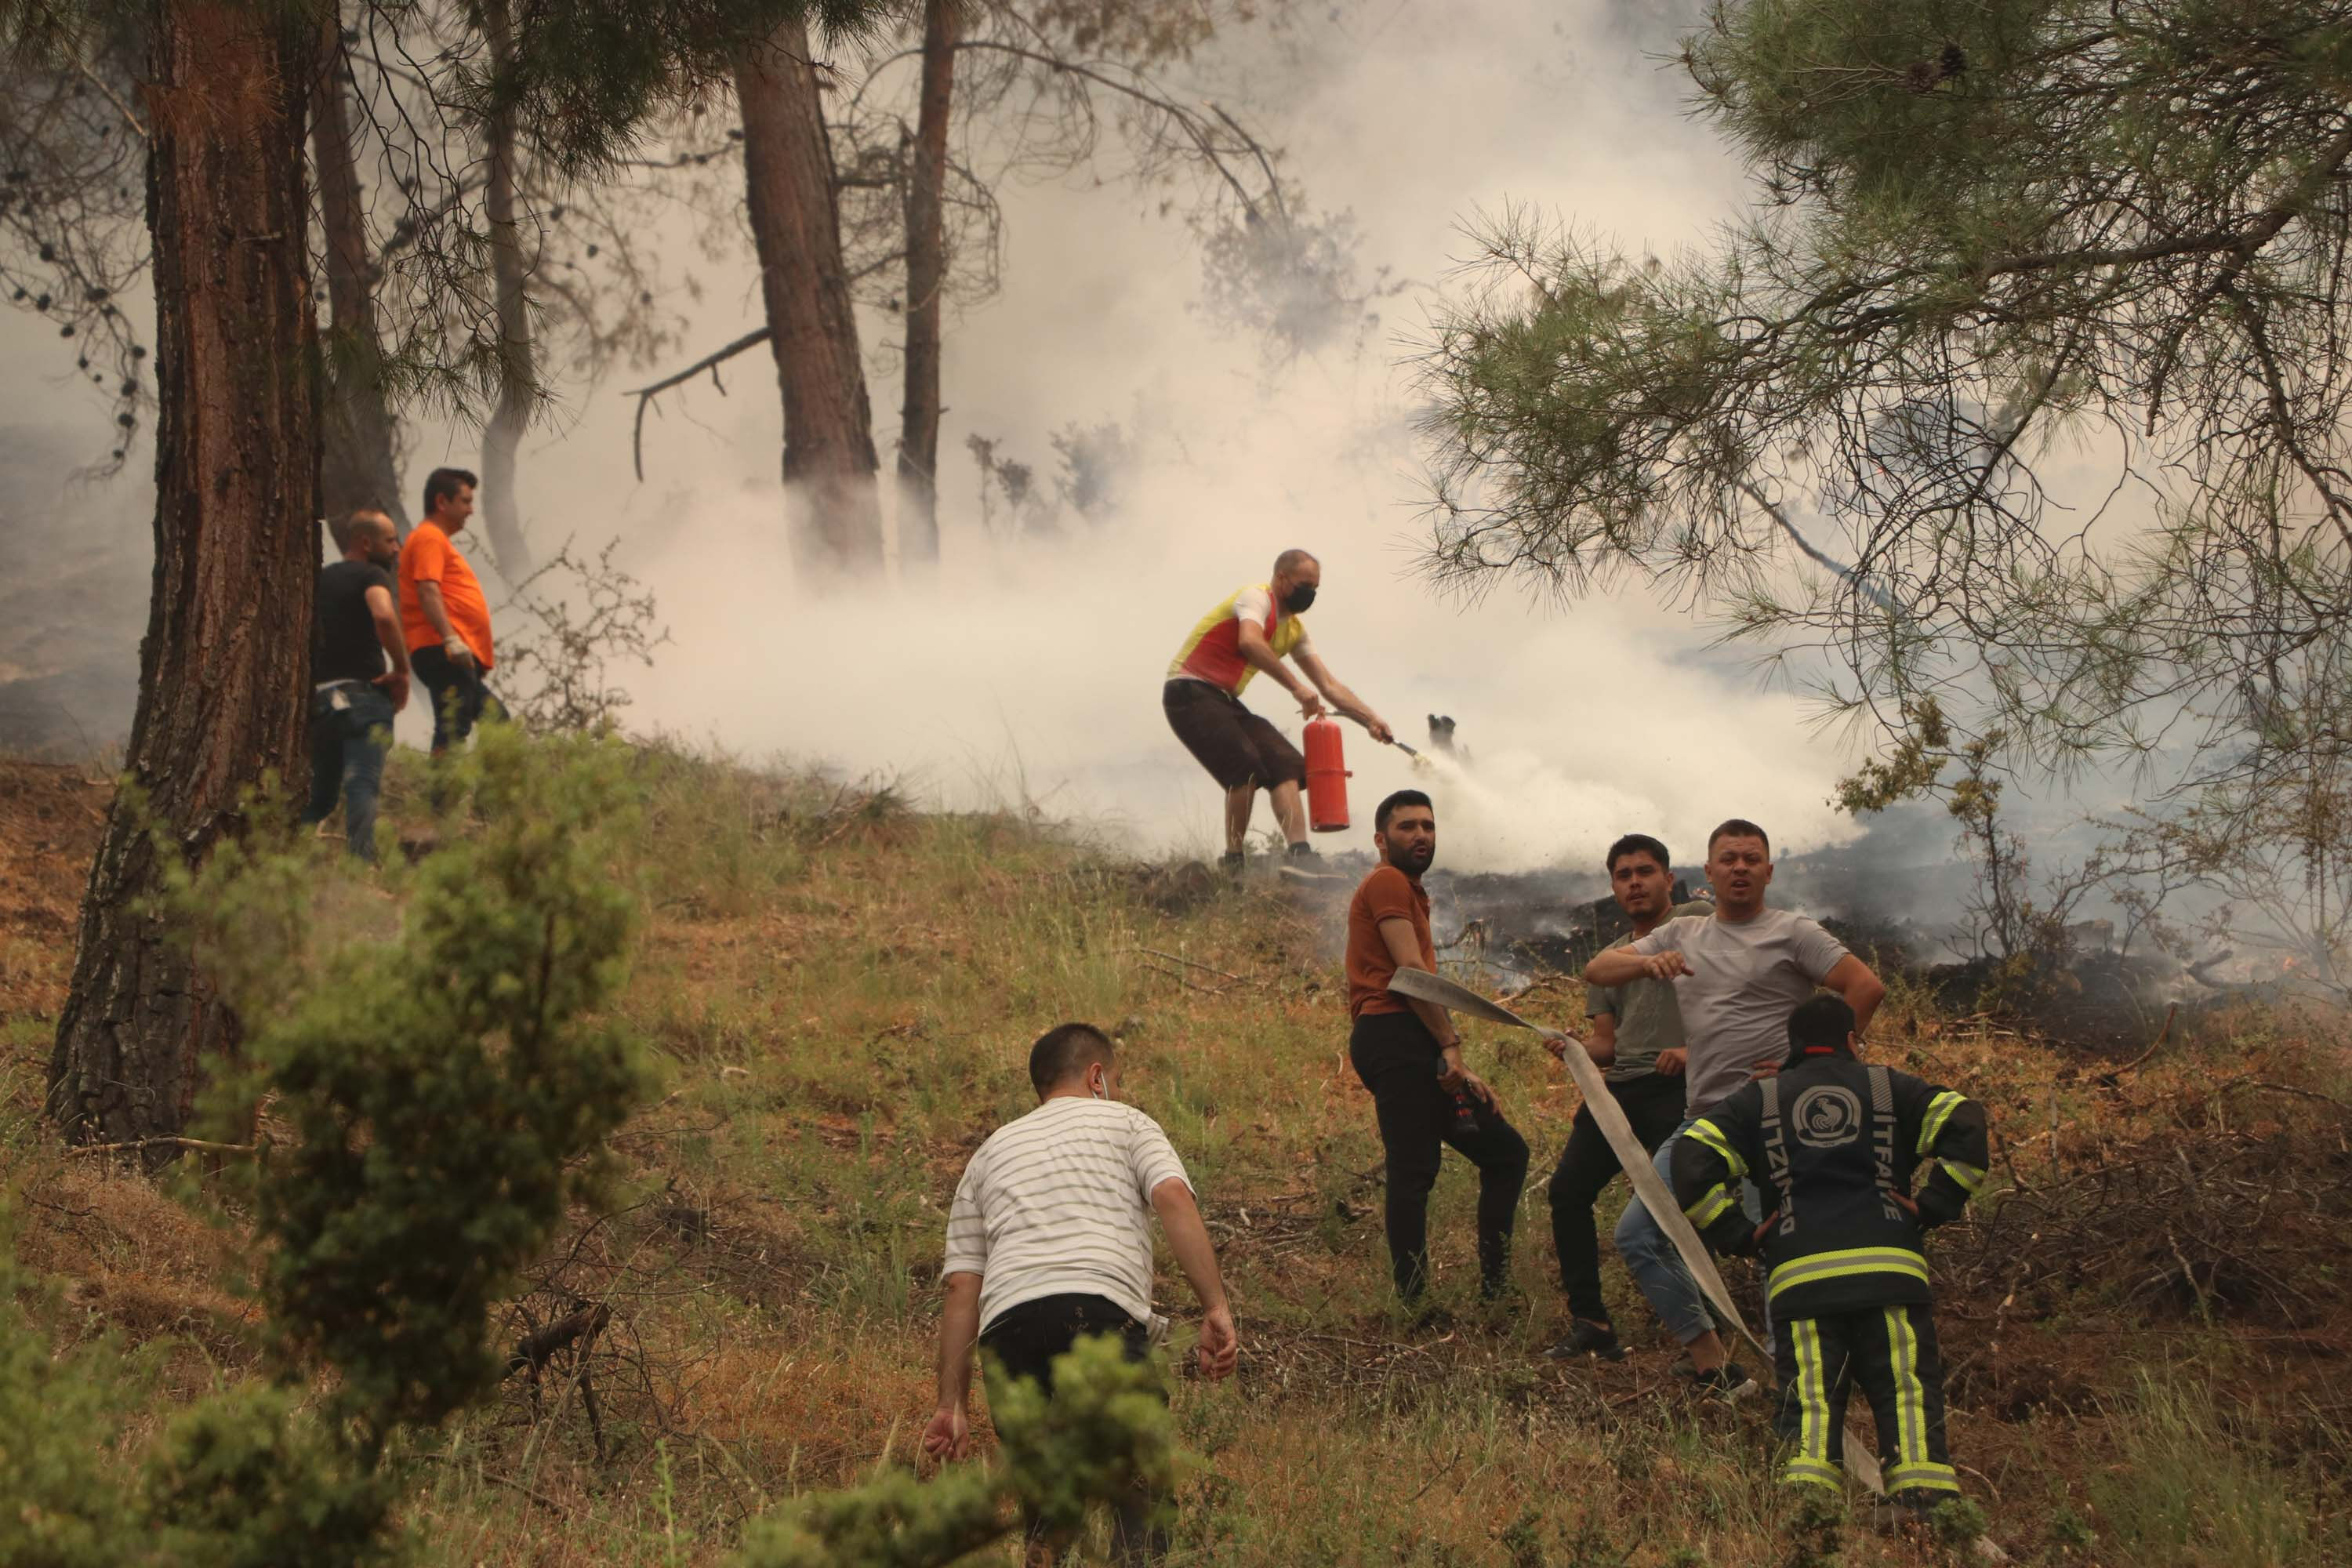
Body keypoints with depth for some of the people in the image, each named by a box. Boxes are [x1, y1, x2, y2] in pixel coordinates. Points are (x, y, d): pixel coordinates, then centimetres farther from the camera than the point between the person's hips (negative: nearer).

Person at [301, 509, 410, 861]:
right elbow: (384, 616, -23)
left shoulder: (319, 579, 21)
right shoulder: (371, 575, -2)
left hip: (318, 697, 7)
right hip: (363, 693, -7)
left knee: (318, 794, 16)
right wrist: (402, 669, -14)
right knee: (362, 785, -17)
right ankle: (361, 862, -32)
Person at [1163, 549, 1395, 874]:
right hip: (1190, 692, -9)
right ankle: (1234, 865, -16)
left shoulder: (1294, 628, 16)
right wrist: (1296, 687, -35)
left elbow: (1330, 686, 18)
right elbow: (1250, 642, -34)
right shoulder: (1257, 598, -12)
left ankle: (1301, 857, -11)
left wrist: (1372, 720, 7)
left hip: (1225, 701, 9)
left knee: (1285, 765, -4)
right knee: (1247, 767, -23)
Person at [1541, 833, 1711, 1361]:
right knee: (1567, 1189, -2)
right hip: (1620, 1085, 7)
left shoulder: (1696, 922, 3)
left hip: (1678, 1086, -7)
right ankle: (1589, 1323, 6)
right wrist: (1573, 1048, -2)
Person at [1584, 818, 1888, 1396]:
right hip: (1701, 1120, 7)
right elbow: (1597, 970, 13)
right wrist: (1647, 963, -8)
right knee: (1637, 1233, 1)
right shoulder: (1683, 934, 18)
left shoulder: (1792, 933, 0)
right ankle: (1714, 1368, 6)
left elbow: (1866, 987, -8)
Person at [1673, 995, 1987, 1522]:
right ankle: (1926, 1497, -21)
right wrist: (1935, 1206, 6)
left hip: (1800, 1276, 1)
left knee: (1809, 1405, -1)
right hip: (1890, 1270, -1)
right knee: (1908, 1396, -2)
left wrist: (1737, 1236, 10)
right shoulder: (1890, 1087, 16)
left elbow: (1693, 1161, 5)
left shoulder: (1759, 1100, 18)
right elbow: (1965, 1123, 2)